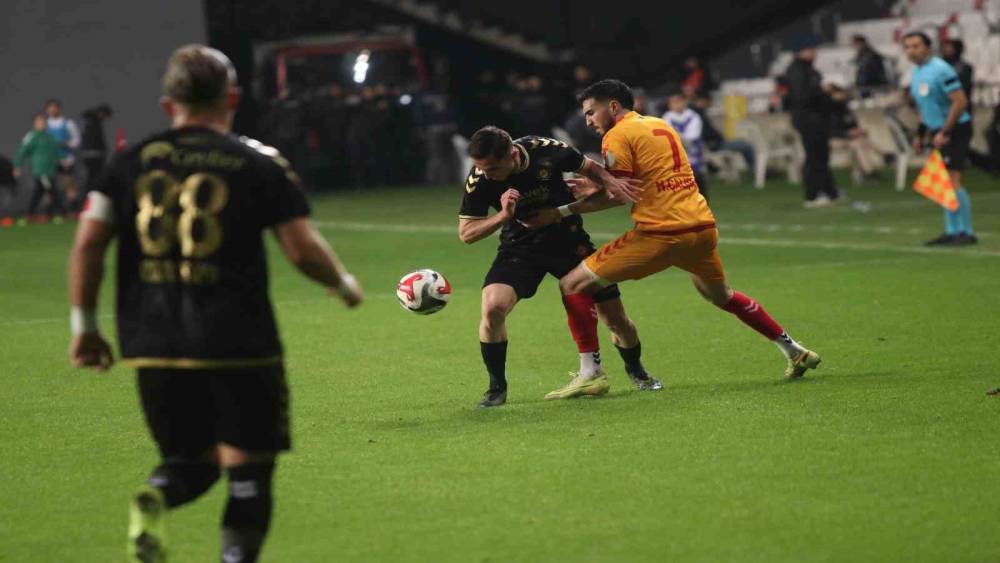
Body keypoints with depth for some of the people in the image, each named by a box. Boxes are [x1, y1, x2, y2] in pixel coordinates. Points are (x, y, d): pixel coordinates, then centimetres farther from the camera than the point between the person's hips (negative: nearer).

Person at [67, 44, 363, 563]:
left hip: (153, 345, 3)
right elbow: (304, 251, -6)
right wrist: (343, 284, 14)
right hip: (239, 345, -3)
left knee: (191, 460, 18)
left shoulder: (132, 163, 7)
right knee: (247, 470, 7)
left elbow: (88, 242, 1)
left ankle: (155, 499, -15)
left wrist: (84, 325, 9)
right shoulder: (260, 165, -2)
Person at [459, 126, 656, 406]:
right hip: (520, 249, 0)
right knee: (493, 307, -25)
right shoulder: (479, 180, -22)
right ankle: (497, 388, -5)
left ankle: (636, 370, 34)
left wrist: (611, 182, -21)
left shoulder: (547, 151, -23)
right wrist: (503, 216, -31)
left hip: (569, 242, 0)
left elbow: (589, 167, -2)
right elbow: (466, 233, -15)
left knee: (615, 318, 2)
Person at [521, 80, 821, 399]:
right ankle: (794, 352, 34)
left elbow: (621, 196, -9)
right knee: (722, 296, 31)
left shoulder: (618, 136, -3)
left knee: (574, 285, -2)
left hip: (661, 235, -8)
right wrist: (600, 190, 21)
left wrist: (560, 213, -8)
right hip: (702, 228, 8)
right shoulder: (661, 126, 20)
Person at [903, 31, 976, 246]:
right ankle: (952, 231, 17)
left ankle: (966, 232, -10)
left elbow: (960, 102, -21)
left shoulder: (940, 70, -16)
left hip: (955, 129, -9)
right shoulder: (917, 72, 12)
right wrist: (921, 135, 19)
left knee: (952, 180, -14)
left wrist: (944, 132, -22)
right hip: (940, 132, 9)